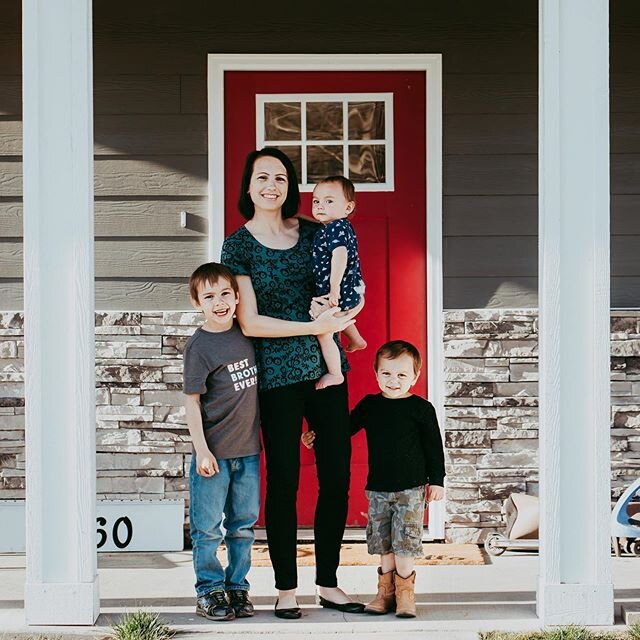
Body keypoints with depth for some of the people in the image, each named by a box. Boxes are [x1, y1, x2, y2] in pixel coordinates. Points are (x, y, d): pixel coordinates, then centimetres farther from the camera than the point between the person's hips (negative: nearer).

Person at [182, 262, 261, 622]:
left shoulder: (247, 335, 5)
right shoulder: (199, 346, -11)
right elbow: (192, 400, -10)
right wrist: (201, 451, -13)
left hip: (248, 450, 5)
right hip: (214, 452, -5)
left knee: (244, 524, 11)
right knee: (208, 527, 2)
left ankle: (237, 587, 21)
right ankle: (209, 591, 12)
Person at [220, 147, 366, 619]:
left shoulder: (312, 232, 8)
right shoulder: (239, 246, -3)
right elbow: (250, 322, -9)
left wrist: (339, 311, -3)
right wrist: (314, 327, -14)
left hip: (325, 367, 4)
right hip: (277, 375, -4)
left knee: (337, 478, 5)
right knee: (284, 482, 1)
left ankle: (329, 584, 17)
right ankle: (286, 590, 11)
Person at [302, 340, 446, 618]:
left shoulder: (421, 408, -4)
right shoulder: (369, 405, 5)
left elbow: (434, 447, 0)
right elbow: (346, 428, 17)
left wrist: (436, 481, -2)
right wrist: (318, 438, 8)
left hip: (410, 489, -4)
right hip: (377, 488, 4)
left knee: (405, 544, -4)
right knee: (383, 544, 8)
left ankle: (405, 594, 7)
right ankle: (385, 592, 17)